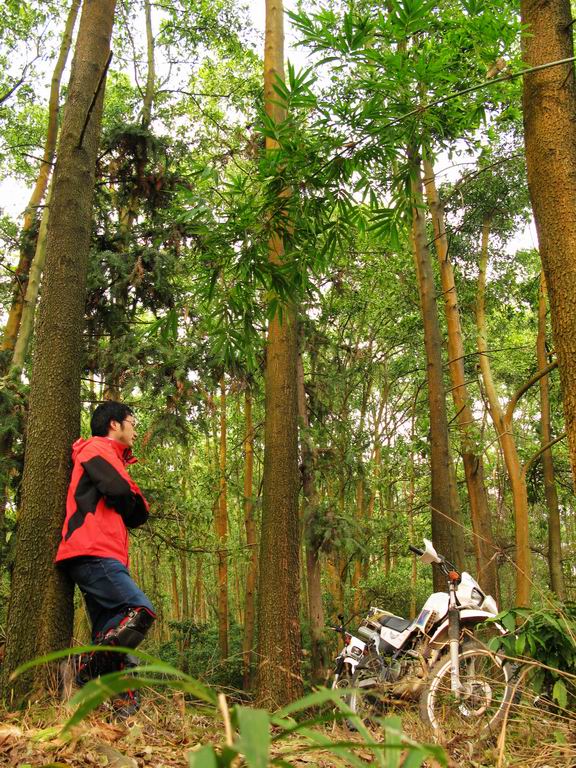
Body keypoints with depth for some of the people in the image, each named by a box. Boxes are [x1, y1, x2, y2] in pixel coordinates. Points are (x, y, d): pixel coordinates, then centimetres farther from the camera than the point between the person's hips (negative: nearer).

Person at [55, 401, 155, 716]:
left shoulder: (112, 459, 30)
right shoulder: (96, 448, 2)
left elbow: (137, 515, 24)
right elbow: (119, 491, -17)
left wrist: (133, 502, 3)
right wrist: (131, 499, 4)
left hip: (98, 558, 10)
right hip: (94, 553, -10)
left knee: (111, 634, 5)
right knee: (141, 611, -17)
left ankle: (125, 704, 5)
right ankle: (91, 668, -14)